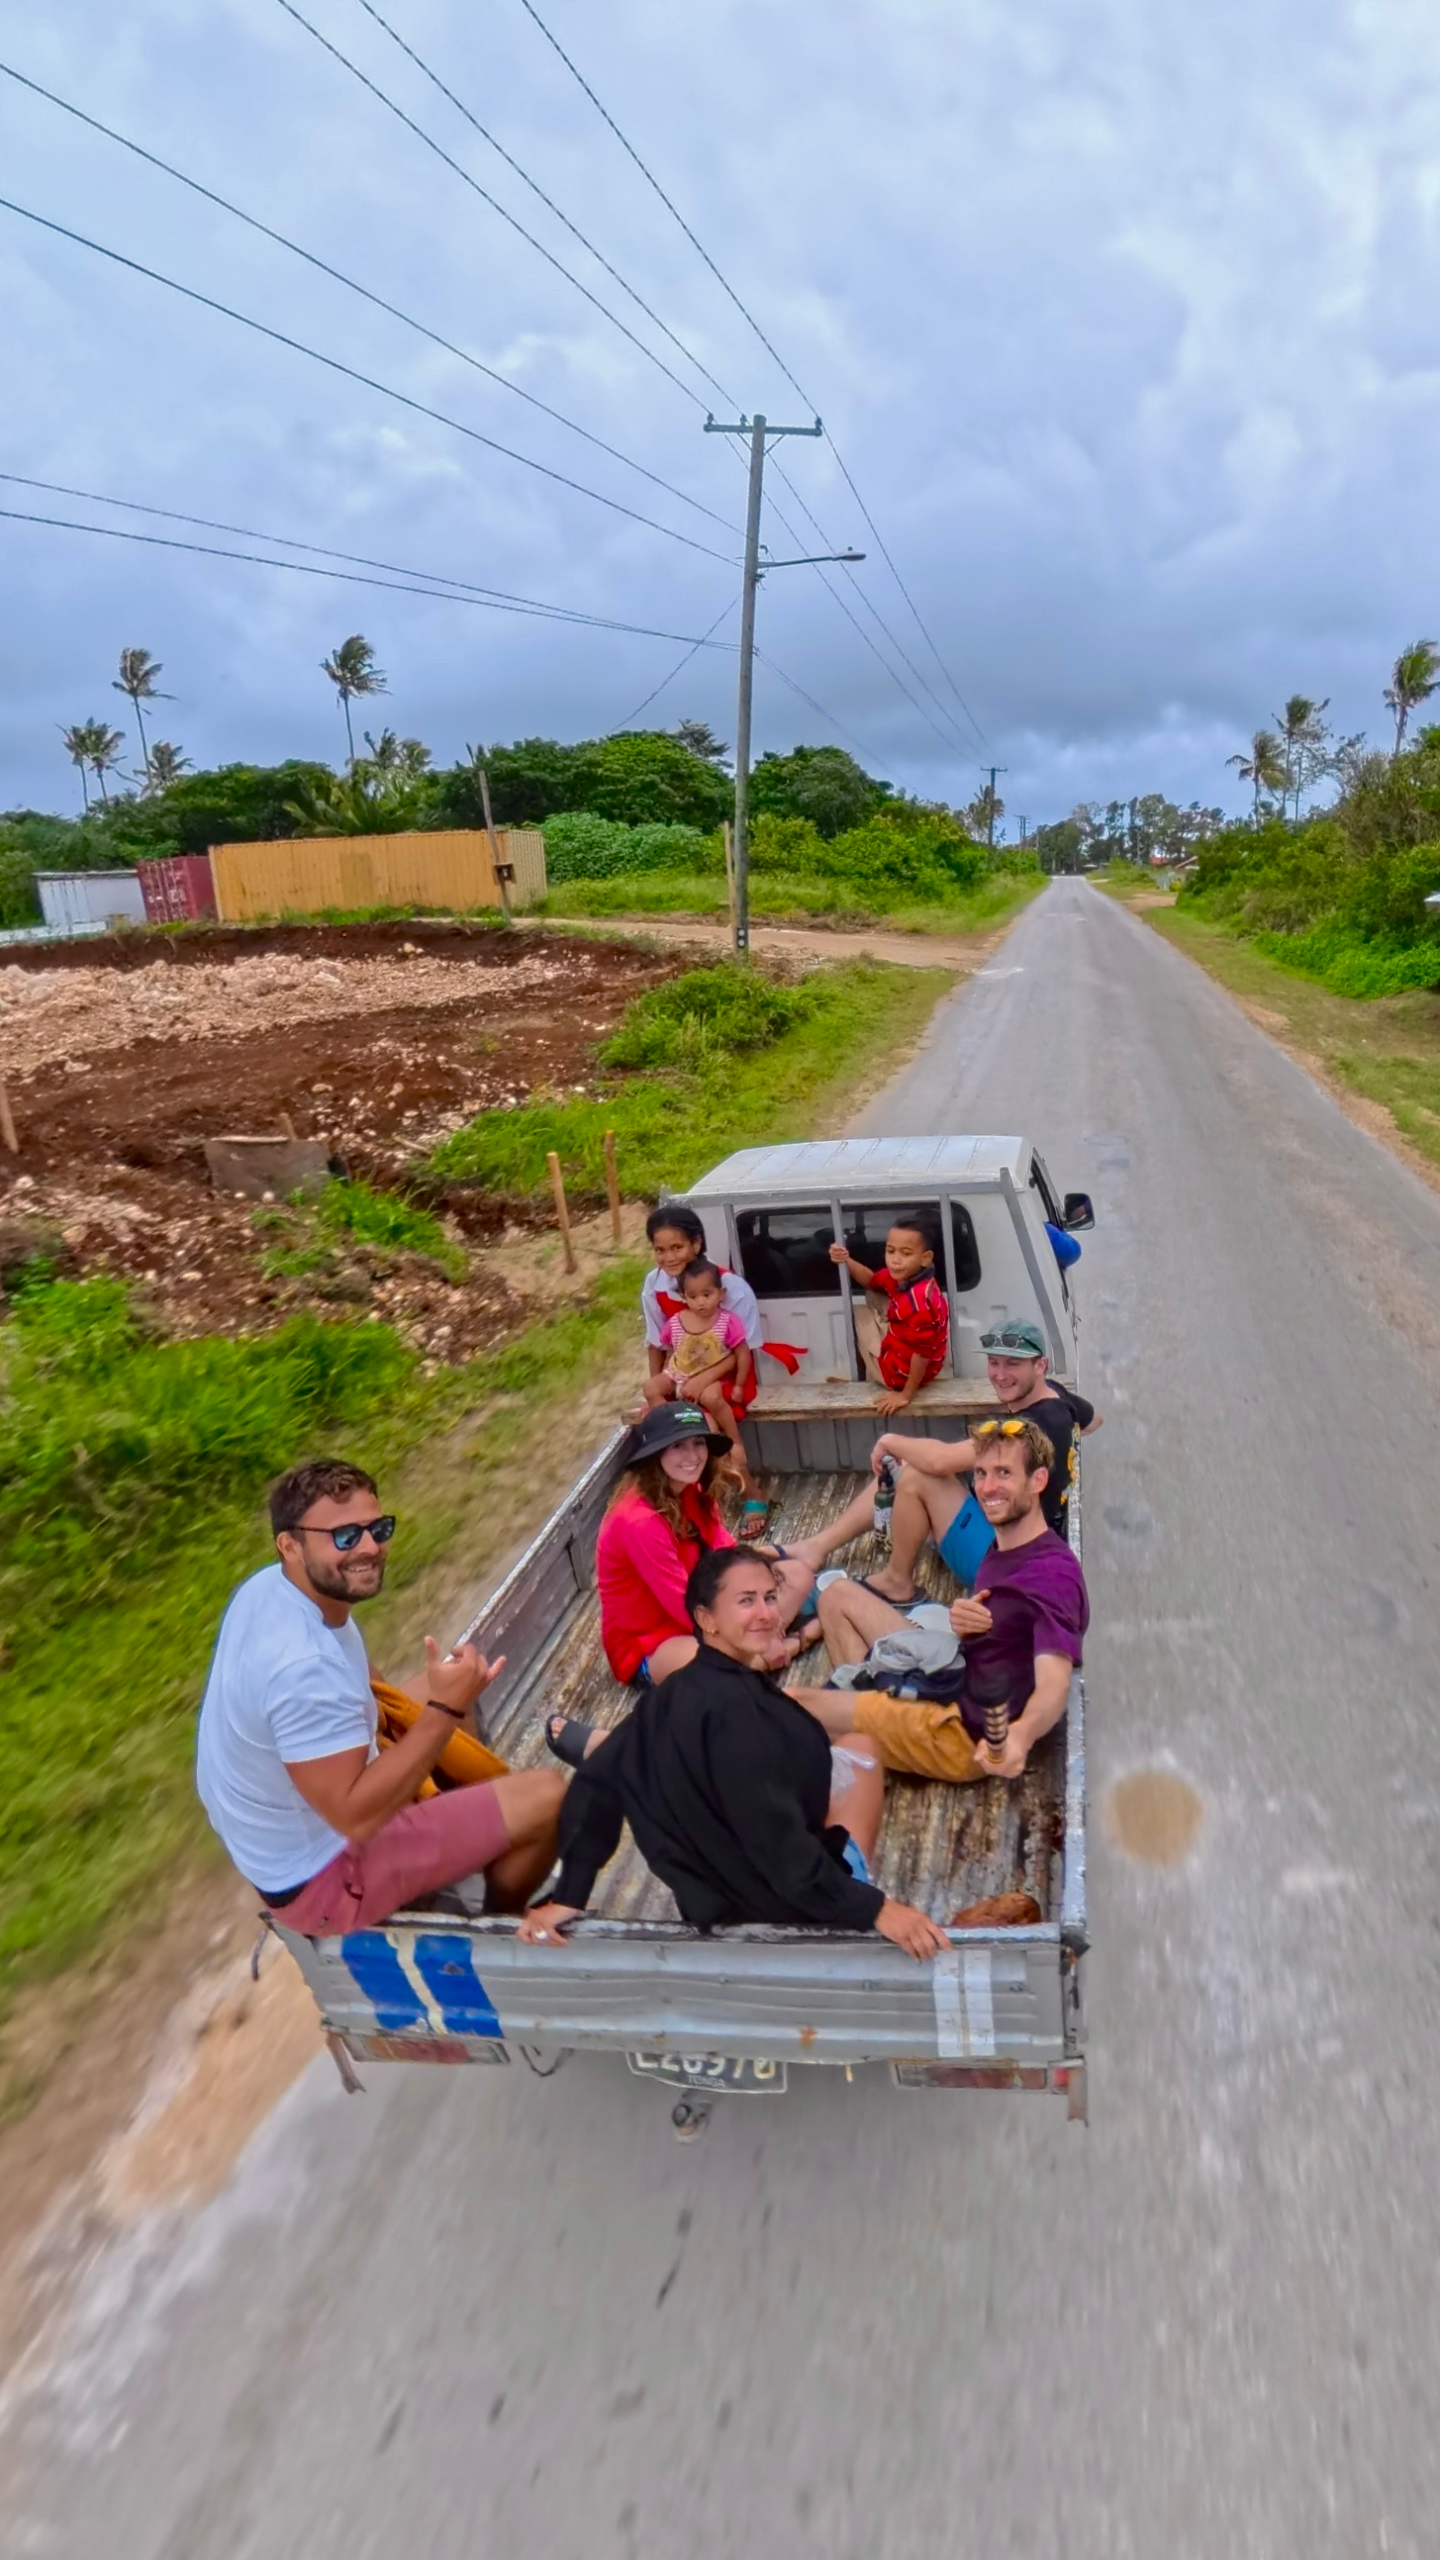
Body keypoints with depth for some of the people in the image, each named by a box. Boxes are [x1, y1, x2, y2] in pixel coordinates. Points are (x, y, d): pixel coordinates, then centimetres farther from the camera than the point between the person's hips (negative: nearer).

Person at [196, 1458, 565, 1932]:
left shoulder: (269, 1585, -7)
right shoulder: (303, 1665, -36)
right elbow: (356, 1816, -32)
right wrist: (445, 1708, -33)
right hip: (324, 1875, -9)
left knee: (449, 1695, 19)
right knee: (548, 1797, -8)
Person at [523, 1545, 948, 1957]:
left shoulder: (681, 1691, -2)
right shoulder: (732, 1706, -28)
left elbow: (599, 1779, 2)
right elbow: (775, 1838, -32)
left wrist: (567, 1897, 5)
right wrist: (872, 1909, -26)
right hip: (778, 1902, -8)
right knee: (858, 1753, 11)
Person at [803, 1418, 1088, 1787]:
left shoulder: (1053, 1573, -24)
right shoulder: (1006, 1544, 6)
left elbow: (1053, 1683, -37)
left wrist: (1020, 1735, -60)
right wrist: (960, 1622, -13)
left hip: (966, 1733, -10)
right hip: (950, 1682, 10)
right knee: (839, 1595, 15)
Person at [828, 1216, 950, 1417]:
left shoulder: (917, 1302, -39)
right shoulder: (903, 1277, -10)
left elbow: (922, 1354, -35)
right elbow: (872, 1281, 10)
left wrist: (906, 1395, -23)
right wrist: (846, 1261, -9)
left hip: (902, 1372, -9)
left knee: (860, 1314, 8)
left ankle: (873, 1381, 31)